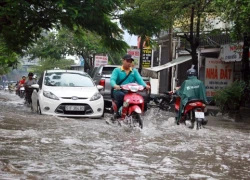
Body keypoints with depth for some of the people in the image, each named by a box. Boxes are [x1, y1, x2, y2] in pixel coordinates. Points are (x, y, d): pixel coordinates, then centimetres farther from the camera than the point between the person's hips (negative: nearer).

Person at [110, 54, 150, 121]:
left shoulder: (134, 71, 19)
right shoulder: (117, 70, 10)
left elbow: (139, 80, 3)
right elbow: (112, 79, -8)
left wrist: (145, 85, -19)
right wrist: (115, 85, -32)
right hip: (119, 91, -2)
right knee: (121, 95, -37)